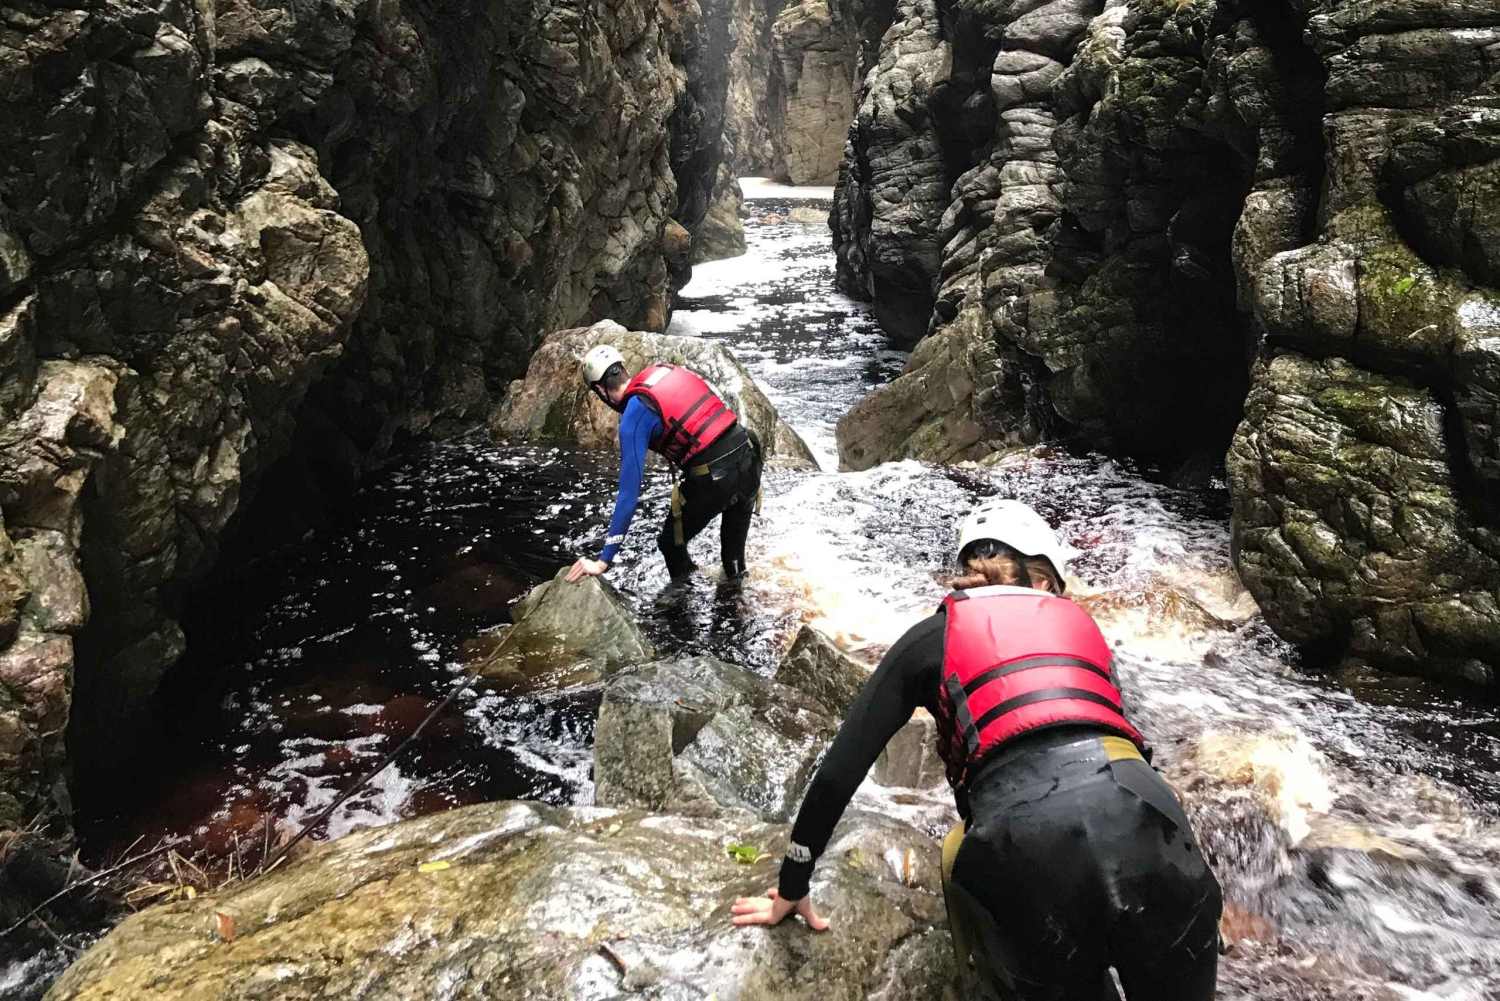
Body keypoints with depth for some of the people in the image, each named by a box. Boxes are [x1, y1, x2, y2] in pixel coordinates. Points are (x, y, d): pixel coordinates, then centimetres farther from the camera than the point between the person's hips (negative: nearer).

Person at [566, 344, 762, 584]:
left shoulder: (633, 416, -7)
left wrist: (603, 561, -10)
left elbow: (629, 491, -12)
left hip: (714, 477, -7)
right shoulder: (667, 371, 11)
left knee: (671, 543, 19)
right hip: (749, 456, 7)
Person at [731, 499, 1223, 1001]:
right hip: (1141, 819, 3)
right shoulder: (1078, 621, 29)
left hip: (1024, 845, -2)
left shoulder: (930, 637, 21)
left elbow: (839, 771, 18)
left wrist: (792, 888, 29)